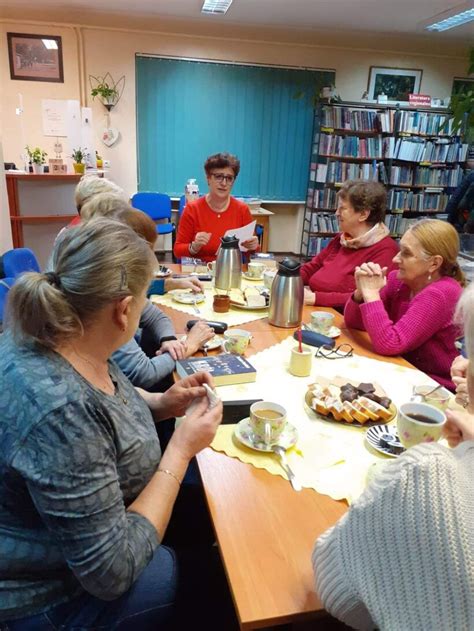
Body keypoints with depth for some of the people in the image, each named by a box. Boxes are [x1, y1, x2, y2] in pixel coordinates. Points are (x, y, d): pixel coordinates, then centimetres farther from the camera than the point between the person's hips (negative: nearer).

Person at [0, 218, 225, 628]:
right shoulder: (58, 411, -39)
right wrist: (181, 449, -24)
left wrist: (163, 404, -6)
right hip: (48, 592, -7)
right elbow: (112, 572, -30)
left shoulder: (62, 336, -12)